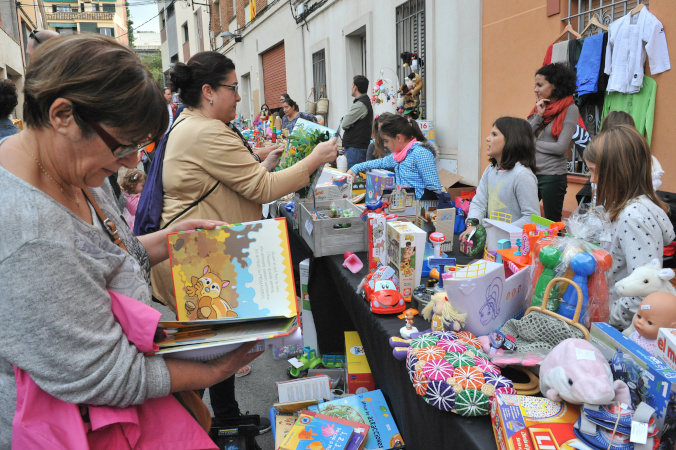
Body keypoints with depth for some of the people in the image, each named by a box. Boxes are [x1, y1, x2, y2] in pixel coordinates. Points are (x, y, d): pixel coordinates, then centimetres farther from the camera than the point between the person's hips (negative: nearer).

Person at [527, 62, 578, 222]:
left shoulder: (570, 110, -7)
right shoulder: (539, 107, 10)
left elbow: (561, 147, -14)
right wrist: (539, 116, -7)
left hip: (552, 175, -5)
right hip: (531, 172, 6)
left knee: (552, 223, 7)